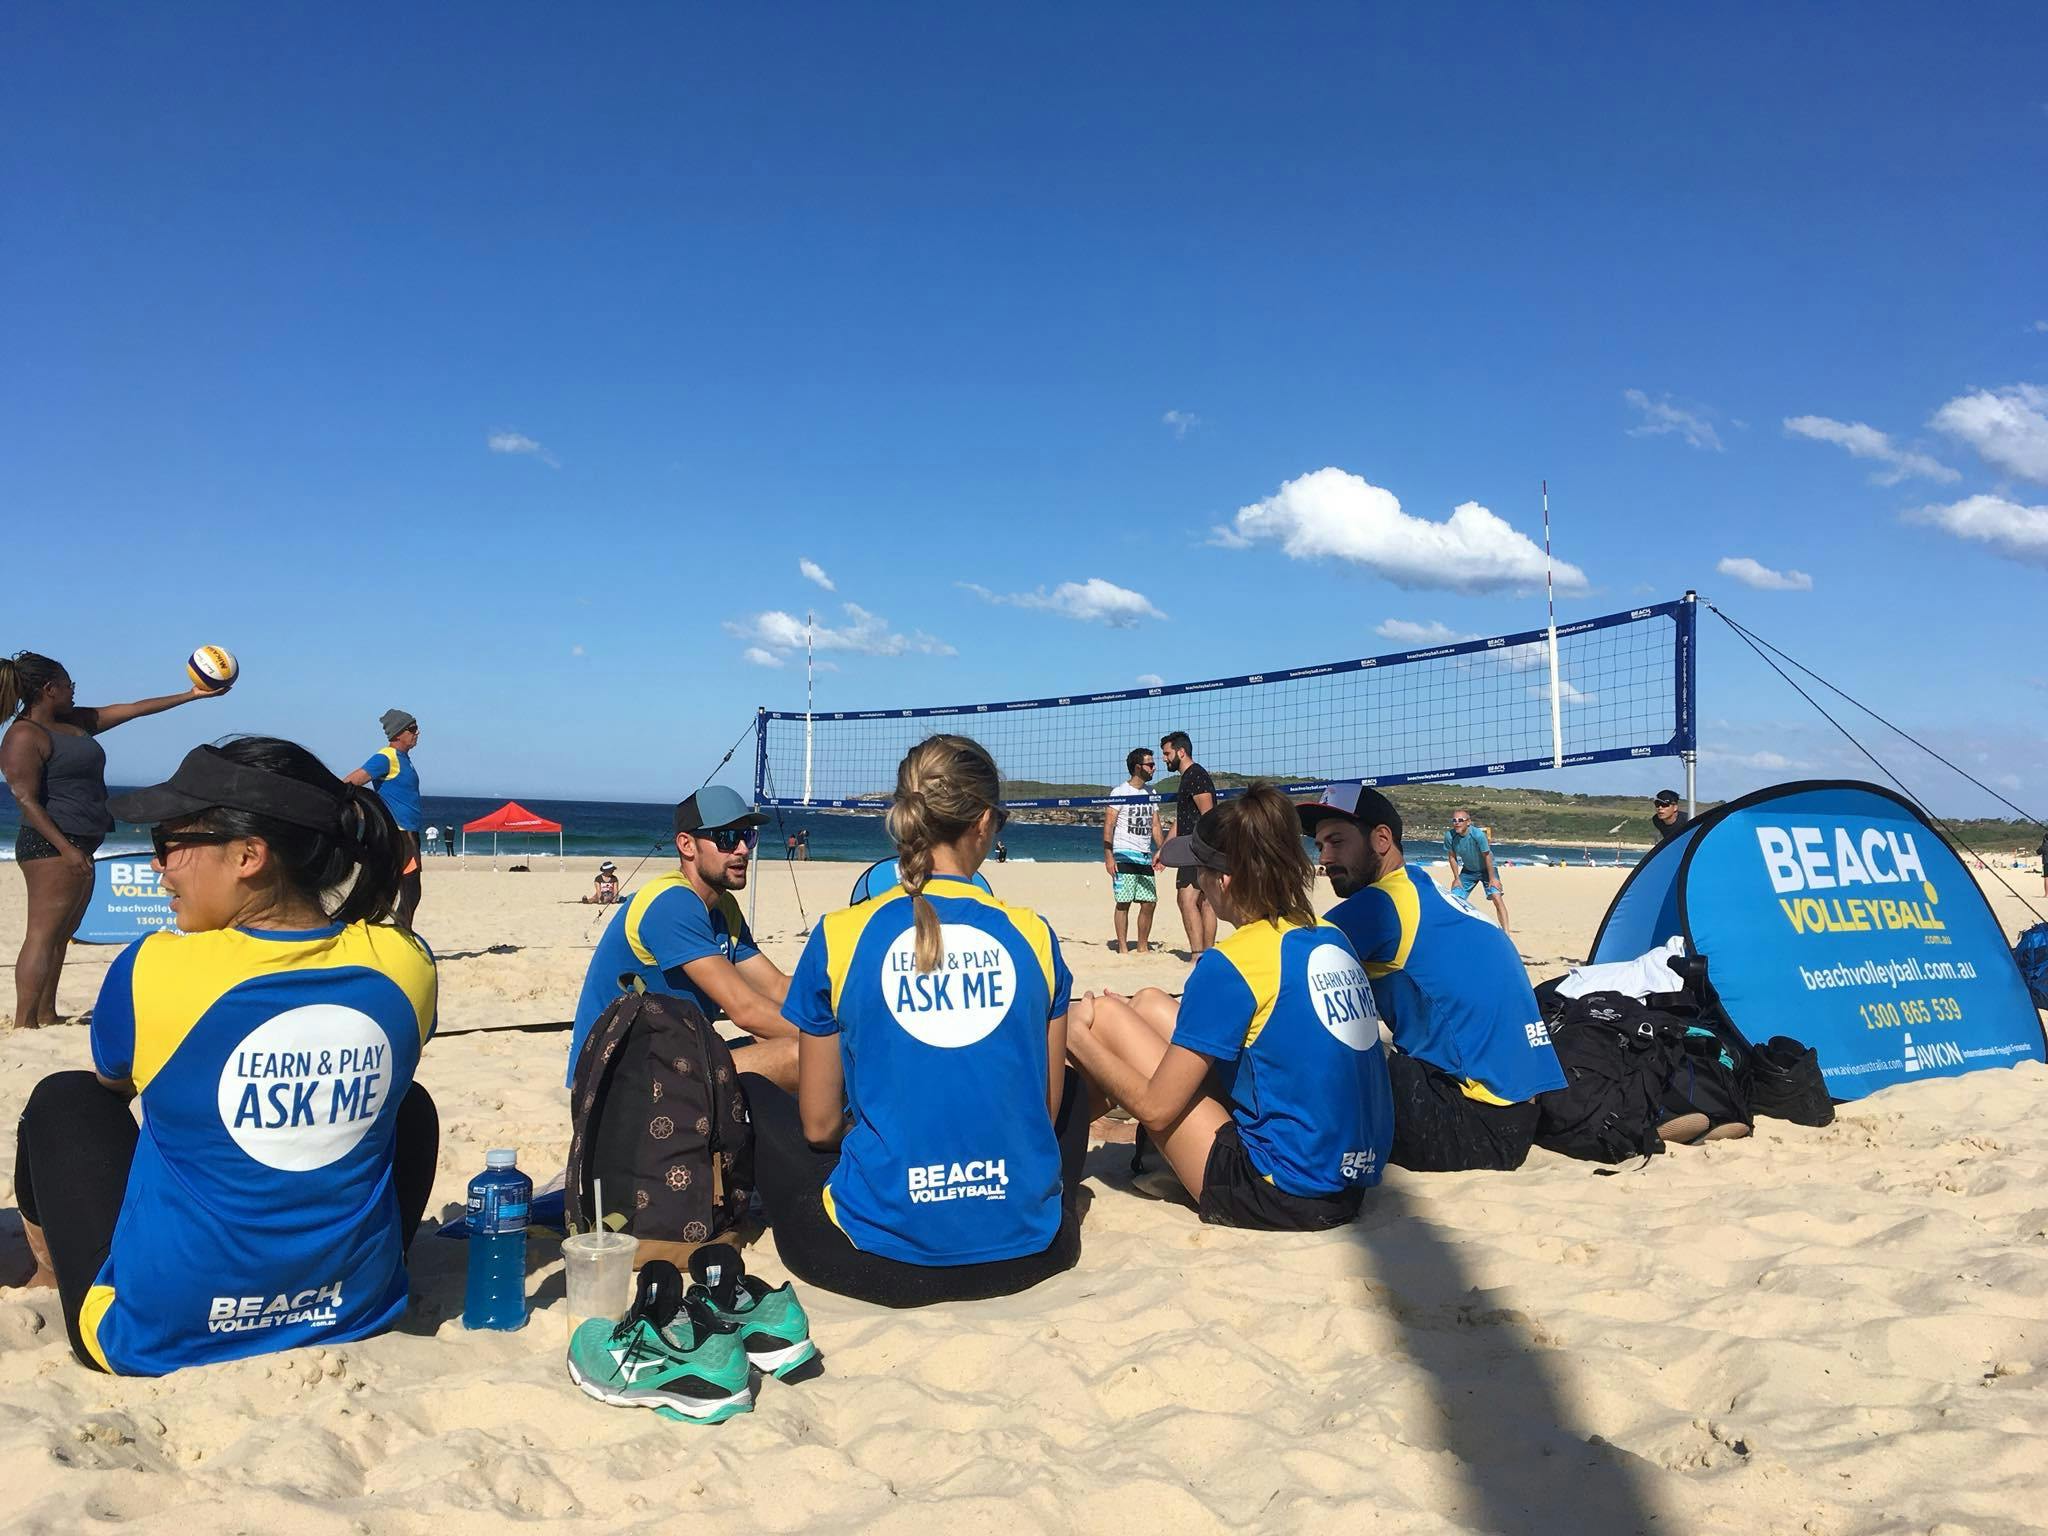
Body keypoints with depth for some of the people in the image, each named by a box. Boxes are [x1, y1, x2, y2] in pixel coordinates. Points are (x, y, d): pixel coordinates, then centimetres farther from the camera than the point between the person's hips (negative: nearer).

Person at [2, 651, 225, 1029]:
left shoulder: (75, 722, 16)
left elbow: (132, 710, 22)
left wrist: (191, 695, 24)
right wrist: (66, 848, -23)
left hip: (77, 847, 10)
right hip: (52, 846, -10)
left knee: (61, 935, 12)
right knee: (43, 934, -11)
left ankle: (47, 1014, 19)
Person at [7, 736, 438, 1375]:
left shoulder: (153, 969, -17)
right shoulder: (404, 965, -11)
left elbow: (111, 1077, 7)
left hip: (162, 1339, -2)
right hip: (357, 1317, 2)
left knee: (63, 1099, 20)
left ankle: (52, 1278, 43)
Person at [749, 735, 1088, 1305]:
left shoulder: (839, 937, -6)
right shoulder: (1033, 935, -2)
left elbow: (819, 1124, 2)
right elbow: (1047, 1108, 7)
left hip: (880, 1257, -2)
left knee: (752, 1092, 22)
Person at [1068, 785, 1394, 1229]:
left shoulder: (1231, 964, -18)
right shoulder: (1331, 939, 4)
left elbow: (1155, 1107, -12)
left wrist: (1077, 1037, 4)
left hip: (1281, 1198, -8)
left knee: (1101, 1015, 0)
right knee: (1148, 1003, 14)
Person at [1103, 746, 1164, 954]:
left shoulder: (1150, 794, 14)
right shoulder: (1120, 792, -4)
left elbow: (1155, 826, 17)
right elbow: (1108, 826, -7)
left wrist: (1161, 851, 4)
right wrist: (1108, 857, -14)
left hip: (1146, 857, 6)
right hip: (1124, 856, -6)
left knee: (1150, 903, 4)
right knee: (1124, 903, -4)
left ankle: (1143, 947, 16)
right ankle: (1122, 948, 3)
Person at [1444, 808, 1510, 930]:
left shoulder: (1478, 834, -33)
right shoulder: (1449, 836, -21)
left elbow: (1487, 856, -23)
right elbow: (1452, 857, -6)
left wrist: (1492, 878, -17)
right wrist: (1456, 878, -3)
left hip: (1486, 869, -4)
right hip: (1468, 871, 4)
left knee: (1497, 897, -19)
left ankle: (1505, 930, -16)